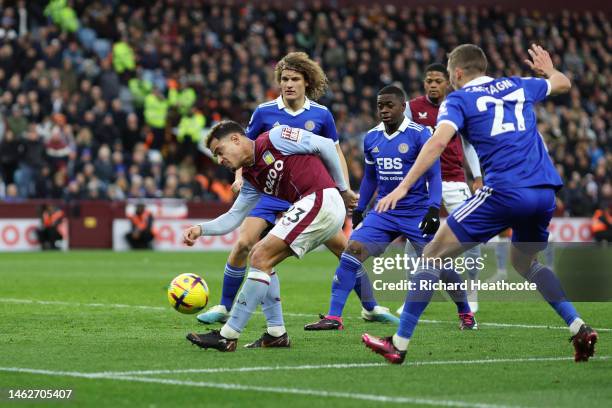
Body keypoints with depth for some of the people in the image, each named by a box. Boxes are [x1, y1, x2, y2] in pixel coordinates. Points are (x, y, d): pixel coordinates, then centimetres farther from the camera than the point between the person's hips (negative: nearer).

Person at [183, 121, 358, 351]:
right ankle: (276, 334, 13)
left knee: (261, 258, -11)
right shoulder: (251, 178, 20)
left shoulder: (274, 138, -4)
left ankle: (228, 337, -10)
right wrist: (201, 229, 3)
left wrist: (342, 189, 0)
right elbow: (233, 218, 20)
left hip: (322, 198, -9)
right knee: (258, 256, 14)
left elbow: (326, 145, -3)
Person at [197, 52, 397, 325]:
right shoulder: (264, 112, -5)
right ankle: (224, 308, 1)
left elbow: (335, 152, 9)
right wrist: (240, 177, -9)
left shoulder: (321, 115, -2)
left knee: (343, 247, -3)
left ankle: (370, 307, 14)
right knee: (243, 244, -17)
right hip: (271, 193, -1)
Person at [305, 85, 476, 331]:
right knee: (352, 250, -14)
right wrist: (359, 210, 17)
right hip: (384, 214, 4)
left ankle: (465, 313, 25)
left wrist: (434, 210, -21)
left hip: (417, 215, -4)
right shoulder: (371, 138, 6)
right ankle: (333, 317, -14)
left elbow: (434, 175, -10)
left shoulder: (420, 135, -11)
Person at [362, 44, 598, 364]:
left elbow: (439, 141, -12)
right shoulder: (517, 86, 21)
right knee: (524, 262, 31)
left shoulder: (458, 100, 6)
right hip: (545, 192, 6)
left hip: (504, 191, -6)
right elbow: (563, 84, 39)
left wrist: (403, 186, -16)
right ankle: (579, 329, 15)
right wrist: (547, 69, 61)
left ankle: (399, 344, 1)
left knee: (433, 255, 4)